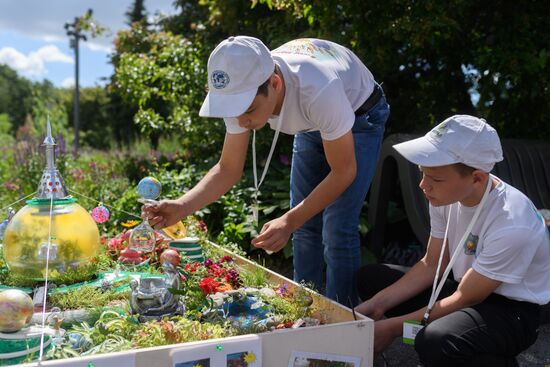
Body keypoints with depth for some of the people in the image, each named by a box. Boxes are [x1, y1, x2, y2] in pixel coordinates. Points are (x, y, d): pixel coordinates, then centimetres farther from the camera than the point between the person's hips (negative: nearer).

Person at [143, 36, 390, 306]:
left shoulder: (319, 90, -44)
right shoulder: (242, 91, -26)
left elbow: (344, 171, -30)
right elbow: (228, 170, -17)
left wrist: (289, 221, -39)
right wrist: (182, 207, -33)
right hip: (311, 125, 5)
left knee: (337, 232, -13)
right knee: (305, 227, 5)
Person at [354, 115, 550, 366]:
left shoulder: (512, 225, -31)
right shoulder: (446, 193, -12)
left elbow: (465, 300, -21)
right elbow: (432, 265, 0)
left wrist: (393, 327, -17)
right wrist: (377, 305, -10)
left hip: (510, 309, -6)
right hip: (466, 287, 7)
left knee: (434, 342, -36)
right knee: (369, 278, 0)